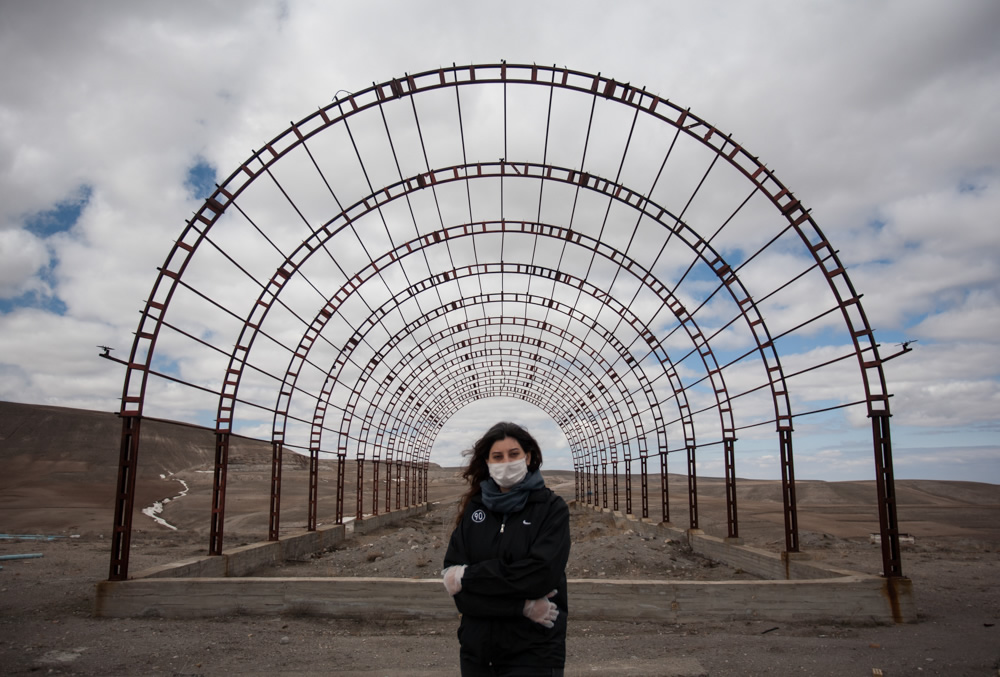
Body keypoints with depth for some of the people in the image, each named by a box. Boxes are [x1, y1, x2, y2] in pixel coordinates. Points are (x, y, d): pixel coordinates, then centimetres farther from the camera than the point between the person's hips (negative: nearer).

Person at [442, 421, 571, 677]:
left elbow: (541, 573, -18)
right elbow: (452, 577, -6)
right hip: (476, 650, 3)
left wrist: (468, 577, -13)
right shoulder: (473, 510, 3)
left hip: (533, 653, -3)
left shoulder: (551, 508, -5)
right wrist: (522, 605, -16)